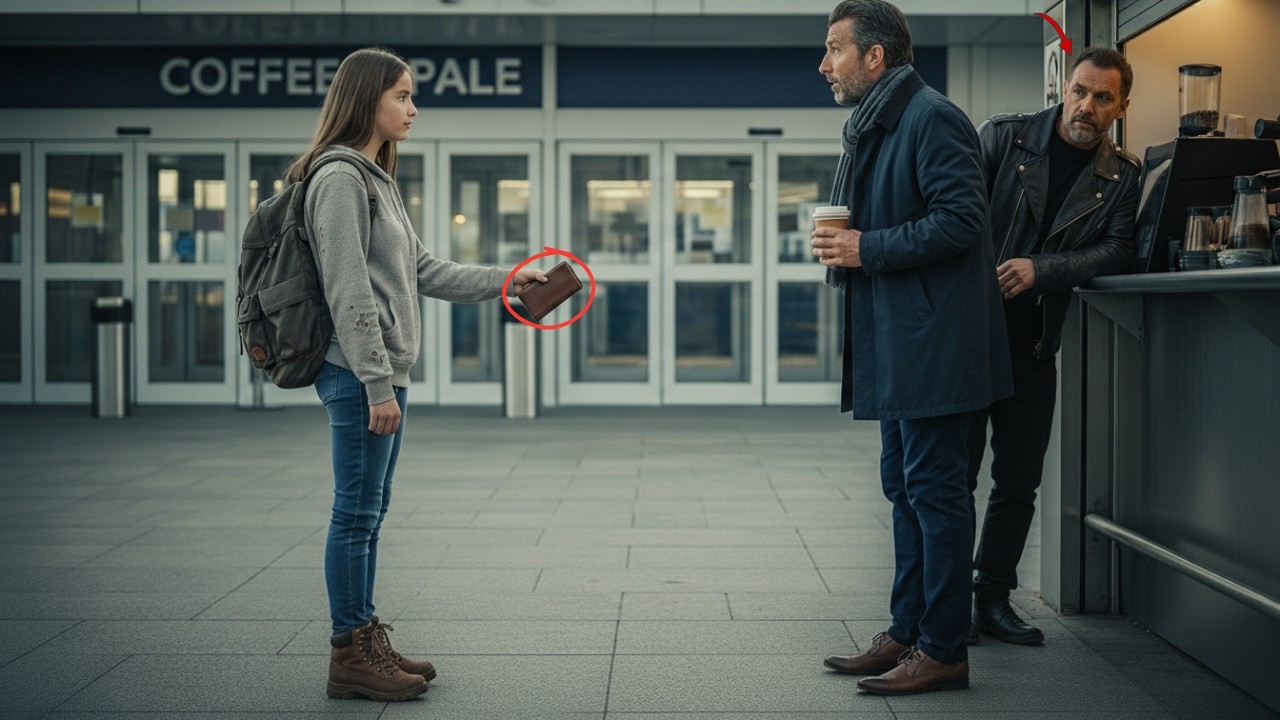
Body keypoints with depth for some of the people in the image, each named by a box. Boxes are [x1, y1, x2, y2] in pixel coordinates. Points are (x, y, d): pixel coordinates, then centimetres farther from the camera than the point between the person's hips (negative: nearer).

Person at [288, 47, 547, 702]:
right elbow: (349, 293, -17)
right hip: (359, 375, -10)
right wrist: (377, 385, -19)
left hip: (385, 373, 10)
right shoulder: (341, 179, -12)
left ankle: (366, 643, 22)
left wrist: (503, 281, 19)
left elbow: (423, 272, 22)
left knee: (369, 512, 14)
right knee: (357, 513, -3)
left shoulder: (377, 180, 19)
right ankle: (351, 654, 5)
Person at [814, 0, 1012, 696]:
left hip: (931, 343, -10)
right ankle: (908, 634, 22)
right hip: (894, 343, 10)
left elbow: (960, 220, -21)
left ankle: (943, 651, 1)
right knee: (905, 487, 13)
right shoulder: (871, 127, 19)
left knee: (935, 488, -6)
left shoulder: (932, 118, -12)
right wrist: (842, 244, 8)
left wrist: (867, 250, -18)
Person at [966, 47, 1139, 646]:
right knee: (956, 473, 0)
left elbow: (1117, 250, -5)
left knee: (1019, 483, 9)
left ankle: (994, 598, 22)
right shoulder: (1004, 136, -1)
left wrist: (1042, 269, -20)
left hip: (1033, 347, 3)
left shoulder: (1121, 177, 7)